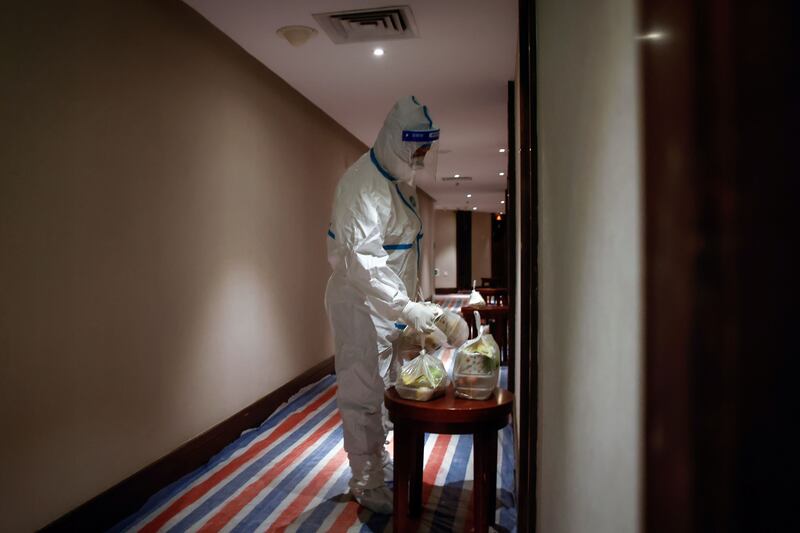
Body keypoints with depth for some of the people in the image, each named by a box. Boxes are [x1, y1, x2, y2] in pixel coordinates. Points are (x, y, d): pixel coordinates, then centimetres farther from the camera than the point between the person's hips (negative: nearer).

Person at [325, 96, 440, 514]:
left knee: (381, 386, 20)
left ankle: (379, 456, 37)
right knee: (362, 393, 2)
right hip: (361, 303, -9)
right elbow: (361, 262, -29)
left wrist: (407, 303, 15)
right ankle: (367, 483, 16)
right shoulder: (361, 182, -21)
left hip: (392, 303, 9)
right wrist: (407, 309, -33)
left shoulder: (401, 180, 8)